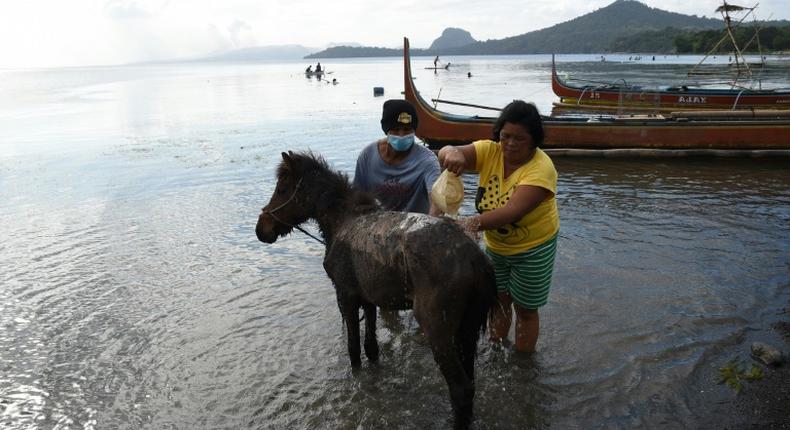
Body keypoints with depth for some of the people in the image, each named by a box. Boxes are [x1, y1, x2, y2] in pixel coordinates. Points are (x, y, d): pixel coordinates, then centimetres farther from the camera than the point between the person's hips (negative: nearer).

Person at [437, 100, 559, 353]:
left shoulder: (541, 168, -28)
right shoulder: (489, 151, -14)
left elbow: (513, 211, -40)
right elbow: (444, 154, -27)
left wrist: (473, 223, -54)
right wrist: (453, 153, -51)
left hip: (533, 248, -4)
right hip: (495, 245, 5)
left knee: (525, 309, 11)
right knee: (499, 301, 20)